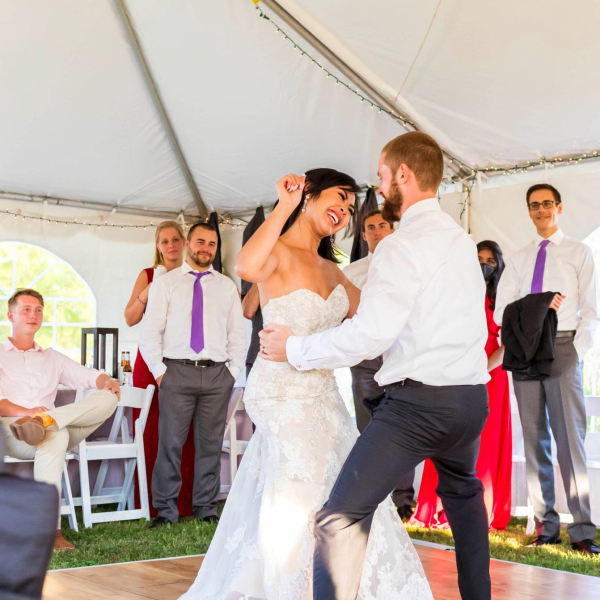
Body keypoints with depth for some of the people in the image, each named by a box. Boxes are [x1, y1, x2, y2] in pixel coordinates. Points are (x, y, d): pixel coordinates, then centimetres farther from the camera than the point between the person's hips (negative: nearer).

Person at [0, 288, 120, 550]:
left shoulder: (51, 357, 30)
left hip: (58, 430, 4)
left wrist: (108, 382, -5)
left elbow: (89, 376, 20)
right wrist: (25, 411, -19)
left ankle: (44, 422, -40)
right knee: (56, 435, -40)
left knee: (108, 397, -19)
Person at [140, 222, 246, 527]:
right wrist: (159, 371, -4)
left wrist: (232, 372, 3)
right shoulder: (165, 283, 8)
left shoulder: (227, 286, 15)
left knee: (210, 444, 5)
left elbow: (237, 334, 14)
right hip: (177, 371, -2)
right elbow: (150, 332, 4)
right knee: (170, 443, -4)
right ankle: (165, 510, 5)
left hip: (217, 375, 2)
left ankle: (206, 507, 14)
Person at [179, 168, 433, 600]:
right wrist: (284, 208, -24)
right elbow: (247, 268, -33)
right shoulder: (277, 252, -10)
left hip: (323, 397, 8)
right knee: (298, 506, -5)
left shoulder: (332, 270, 14)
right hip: (284, 396, -8)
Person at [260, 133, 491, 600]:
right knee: (463, 495, 33)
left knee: (342, 517, -12)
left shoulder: (404, 246, -12)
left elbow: (370, 334, -19)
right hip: (473, 397, 9)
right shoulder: (461, 239, 14)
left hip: (419, 399, -9)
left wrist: (295, 348, -8)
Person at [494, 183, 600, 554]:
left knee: (570, 437, -9)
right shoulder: (519, 260, 17)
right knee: (534, 438, 3)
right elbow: (501, 312, 8)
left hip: (563, 346, -4)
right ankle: (546, 525, 8)